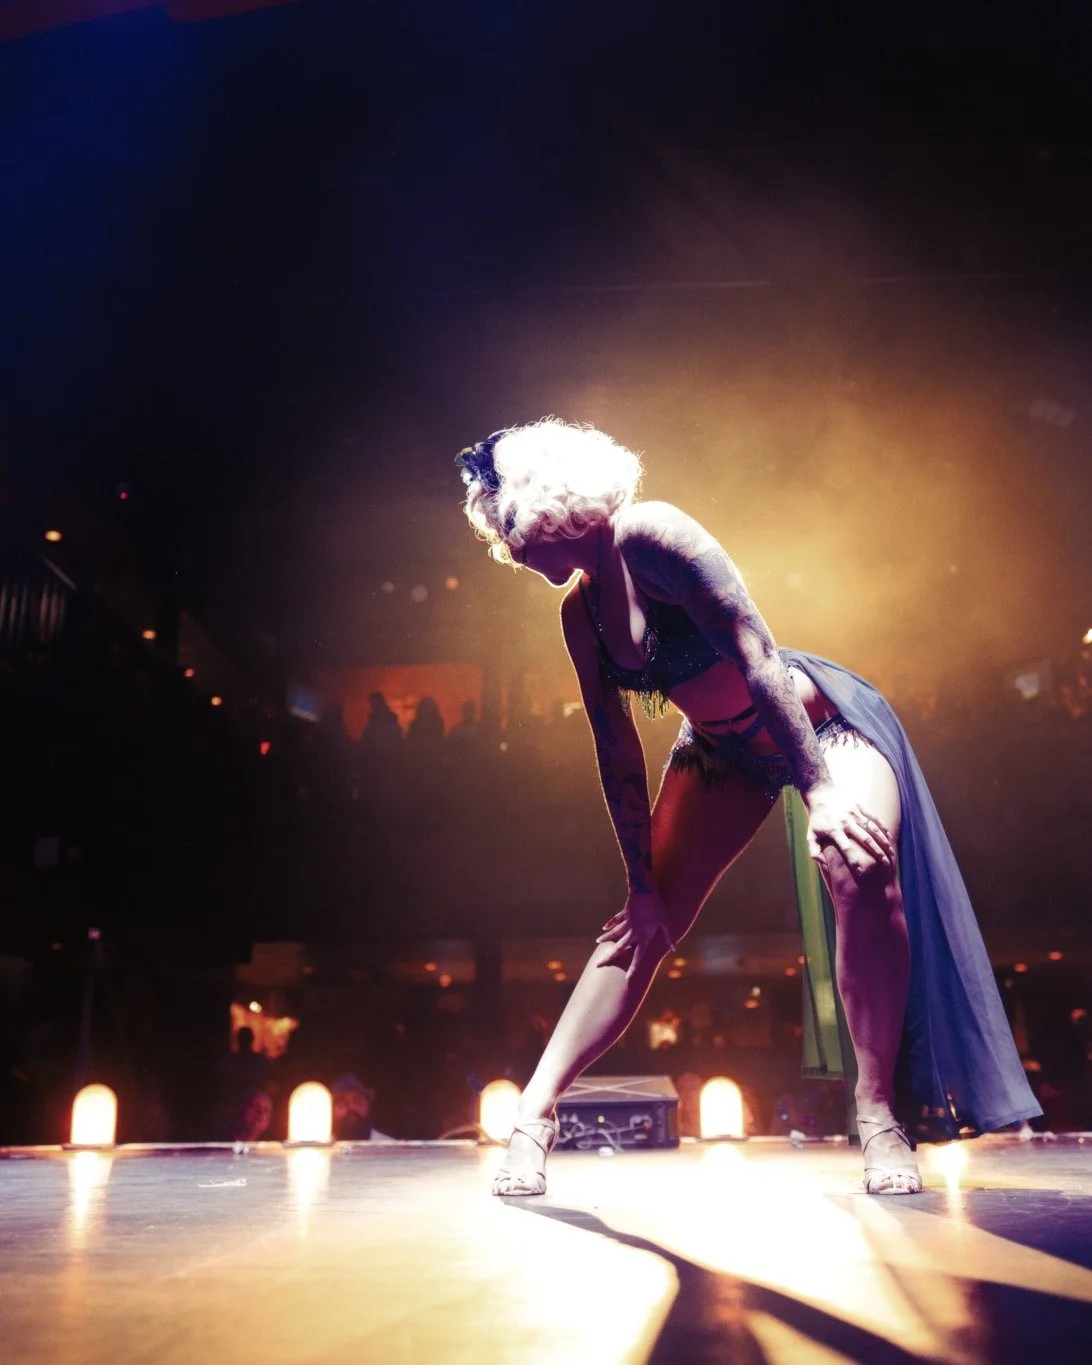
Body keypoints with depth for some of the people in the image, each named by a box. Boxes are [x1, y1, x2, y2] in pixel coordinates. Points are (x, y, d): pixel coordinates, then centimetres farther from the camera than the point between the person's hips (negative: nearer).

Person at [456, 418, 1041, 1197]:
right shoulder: (579, 609, -3)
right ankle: (537, 1111, 4)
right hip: (723, 750, 6)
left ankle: (881, 1109, -17)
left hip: (821, 722, -6)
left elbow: (755, 653, -29)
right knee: (644, 924, 1)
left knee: (860, 867, -32)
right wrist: (641, 882, 1)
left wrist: (818, 789, -32)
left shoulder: (650, 537, -24)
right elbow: (617, 755, 0)